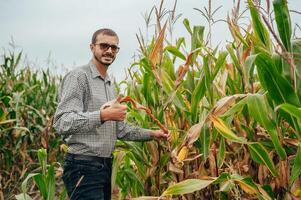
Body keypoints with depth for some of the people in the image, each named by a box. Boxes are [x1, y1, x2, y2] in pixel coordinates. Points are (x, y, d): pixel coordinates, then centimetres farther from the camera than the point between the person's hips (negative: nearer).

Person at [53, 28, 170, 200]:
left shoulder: (110, 85, 18)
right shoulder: (78, 76, -10)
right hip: (83, 166, -9)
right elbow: (62, 123, -22)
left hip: (106, 165, 9)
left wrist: (151, 134, 16)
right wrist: (102, 115, -30)